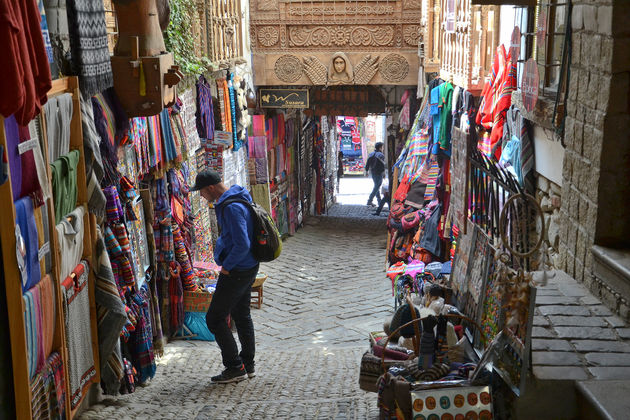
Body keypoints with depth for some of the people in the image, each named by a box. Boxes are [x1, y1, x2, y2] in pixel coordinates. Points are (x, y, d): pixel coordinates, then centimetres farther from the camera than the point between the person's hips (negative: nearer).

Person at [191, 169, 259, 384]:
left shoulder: (232, 208, -24)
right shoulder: (237, 198, 8)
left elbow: (242, 245, -29)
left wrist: (226, 266, -15)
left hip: (236, 272, -10)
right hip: (248, 268, 10)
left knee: (215, 318, -1)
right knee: (242, 315, 18)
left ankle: (235, 368, 4)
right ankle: (248, 365, 27)